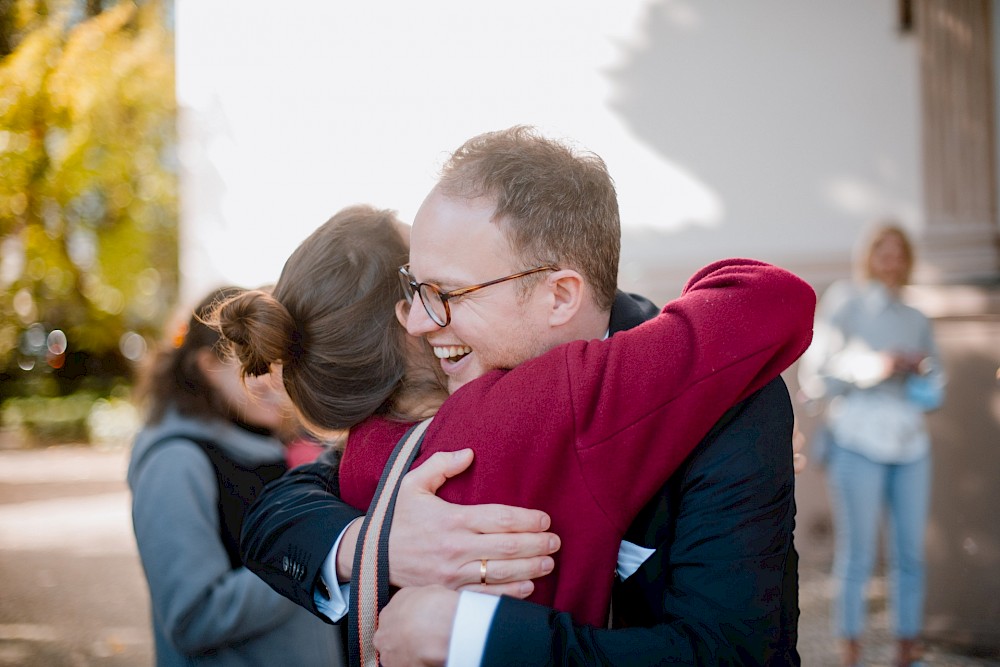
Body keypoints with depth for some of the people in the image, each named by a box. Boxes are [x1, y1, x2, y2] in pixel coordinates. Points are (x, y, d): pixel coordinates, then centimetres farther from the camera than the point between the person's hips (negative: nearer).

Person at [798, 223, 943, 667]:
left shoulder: (917, 321, 18)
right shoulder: (843, 305, 4)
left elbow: (936, 391, 19)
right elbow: (815, 379, -2)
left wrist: (923, 370, -3)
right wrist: (873, 367, -13)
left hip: (910, 446, 5)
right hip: (858, 443, -4)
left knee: (910, 555, 2)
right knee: (856, 555, -6)